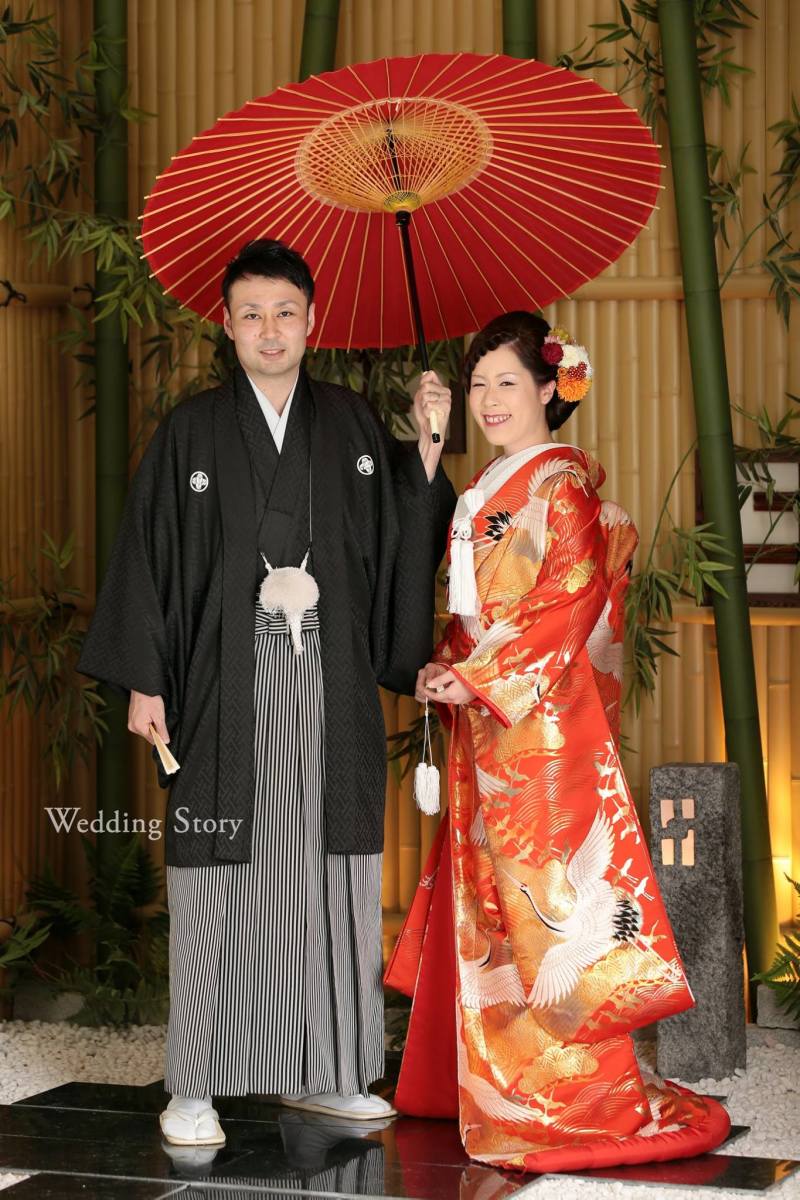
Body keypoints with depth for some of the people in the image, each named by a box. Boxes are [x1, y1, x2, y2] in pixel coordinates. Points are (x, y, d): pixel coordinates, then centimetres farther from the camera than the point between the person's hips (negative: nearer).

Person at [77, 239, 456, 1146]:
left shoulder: (354, 424, 10)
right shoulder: (192, 430, 4)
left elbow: (399, 539, 8)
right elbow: (148, 555, 1)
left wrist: (426, 444, -3)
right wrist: (143, 683, -4)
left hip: (331, 688, 2)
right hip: (228, 688, -2)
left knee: (325, 875, 5)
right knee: (219, 877, -2)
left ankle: (318, 1071, 15)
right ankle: (194, 1087, 4)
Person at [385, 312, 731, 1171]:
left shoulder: (561, 483, -8)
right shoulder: (483, 490, 18)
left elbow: (570, 600, -17)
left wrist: (482, 677, -19)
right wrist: (443, 670, 5)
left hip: (543, 717, -9)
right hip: (483, 717, 9)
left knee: (539, 892, -10)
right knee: (484, 896, 12)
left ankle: (578, 1100, -5)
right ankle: (479, 1081, 21)